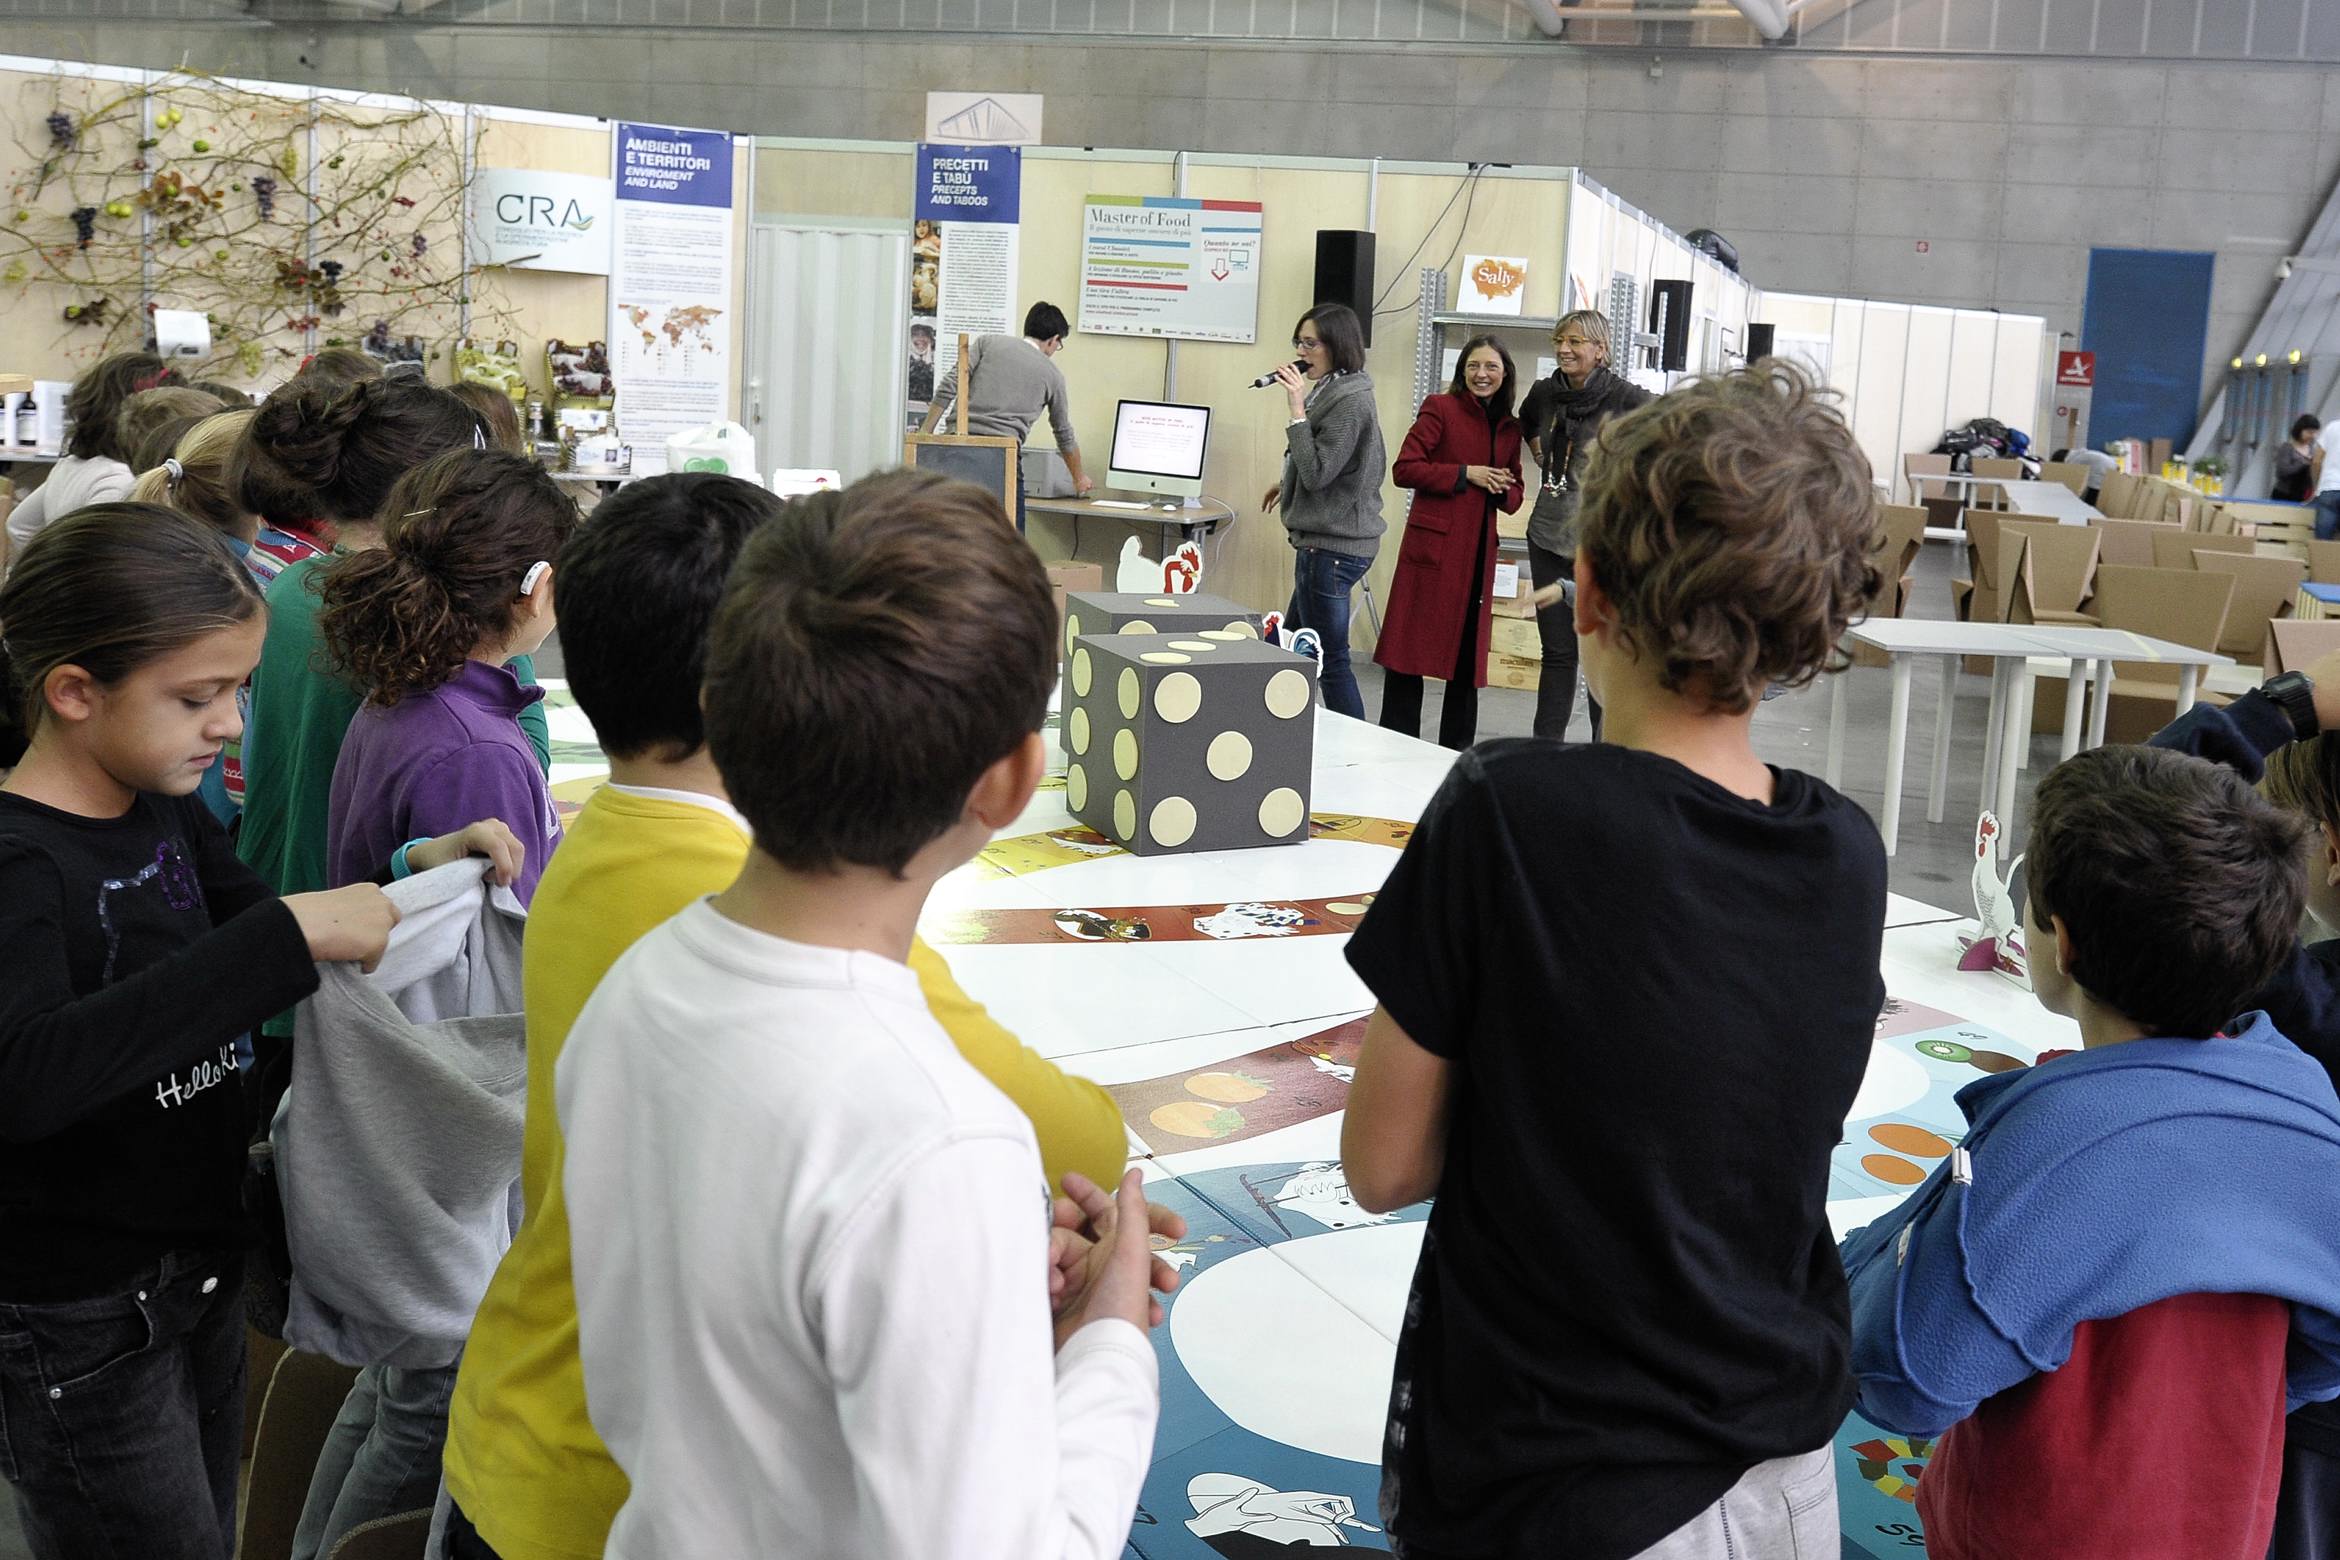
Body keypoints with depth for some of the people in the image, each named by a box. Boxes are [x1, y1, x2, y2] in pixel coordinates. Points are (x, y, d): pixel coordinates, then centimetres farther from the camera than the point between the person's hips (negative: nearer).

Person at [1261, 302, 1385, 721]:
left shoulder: (1350, 403, -18)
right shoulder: (1332, 393, 14)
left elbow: (1317, 473, -22)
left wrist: (1297, 410, -22)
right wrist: (1289, 482, 27)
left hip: (1333, 546, -11)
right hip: (1325, 540, 11)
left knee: (1330, 660, -6)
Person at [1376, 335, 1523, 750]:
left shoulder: (1510, 427, 16)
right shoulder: (1440, 408, -1)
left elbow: (1513, 495, 19)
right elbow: (1405, 468, -9)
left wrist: (1502, 489, -4)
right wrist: (1466, 474, -13)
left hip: (1478, 553, 6)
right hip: (1433, 544, -5)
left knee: (1468, 654, 9)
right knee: (1412, 647, -3)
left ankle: (1457, 755, 18)